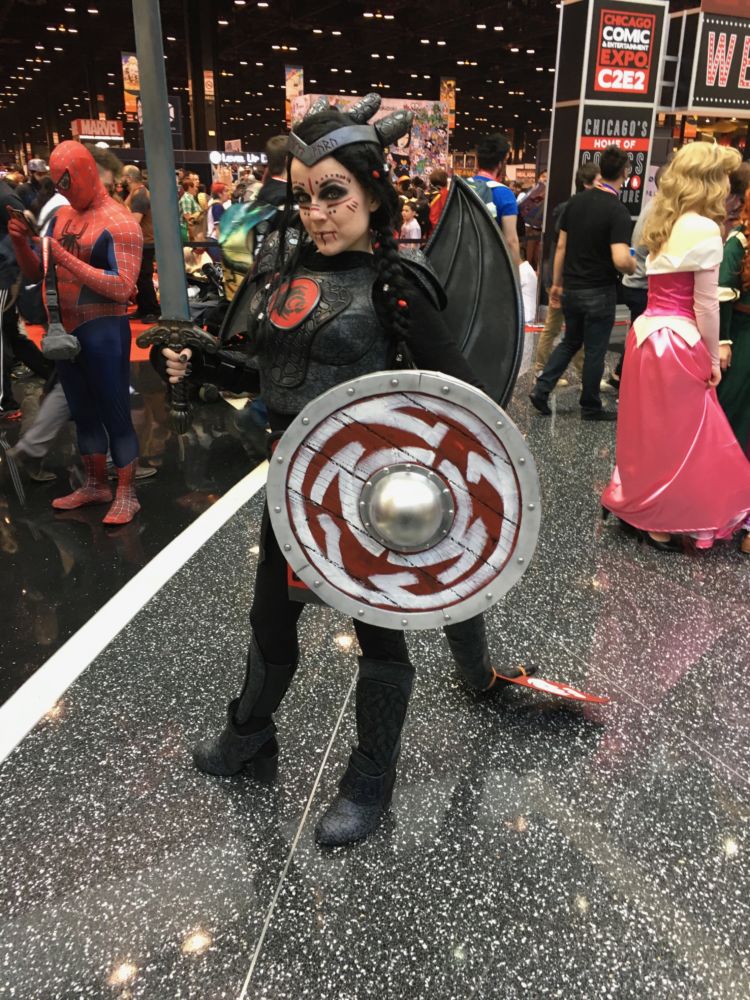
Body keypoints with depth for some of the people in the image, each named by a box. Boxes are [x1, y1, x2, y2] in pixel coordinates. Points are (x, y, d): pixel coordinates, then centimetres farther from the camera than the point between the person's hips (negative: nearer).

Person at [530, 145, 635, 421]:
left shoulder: (576, 201, 2)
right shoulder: (618, 211, -16)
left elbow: (561, 246, 7)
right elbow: (620, 260, -25)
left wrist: (556, 282, 15)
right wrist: (636, 267, -3)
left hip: (571, 288, 6)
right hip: (599, 292, -5)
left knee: (570, 341, 21)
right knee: (594, 350, 7)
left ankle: (541, 389, 10)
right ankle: (590, 407, 18)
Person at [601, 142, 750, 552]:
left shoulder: (662, 224, 11)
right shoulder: (705, 230, -14)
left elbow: (667, 287, 12)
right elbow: (705, 305, -12)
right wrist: (713, 357, -3)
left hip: (647, 332, 8)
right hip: (677, 341, -8)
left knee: (649, 430, 17)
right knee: (677, 435, 5)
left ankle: (636, 503, 29)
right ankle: (661, 521, 16)